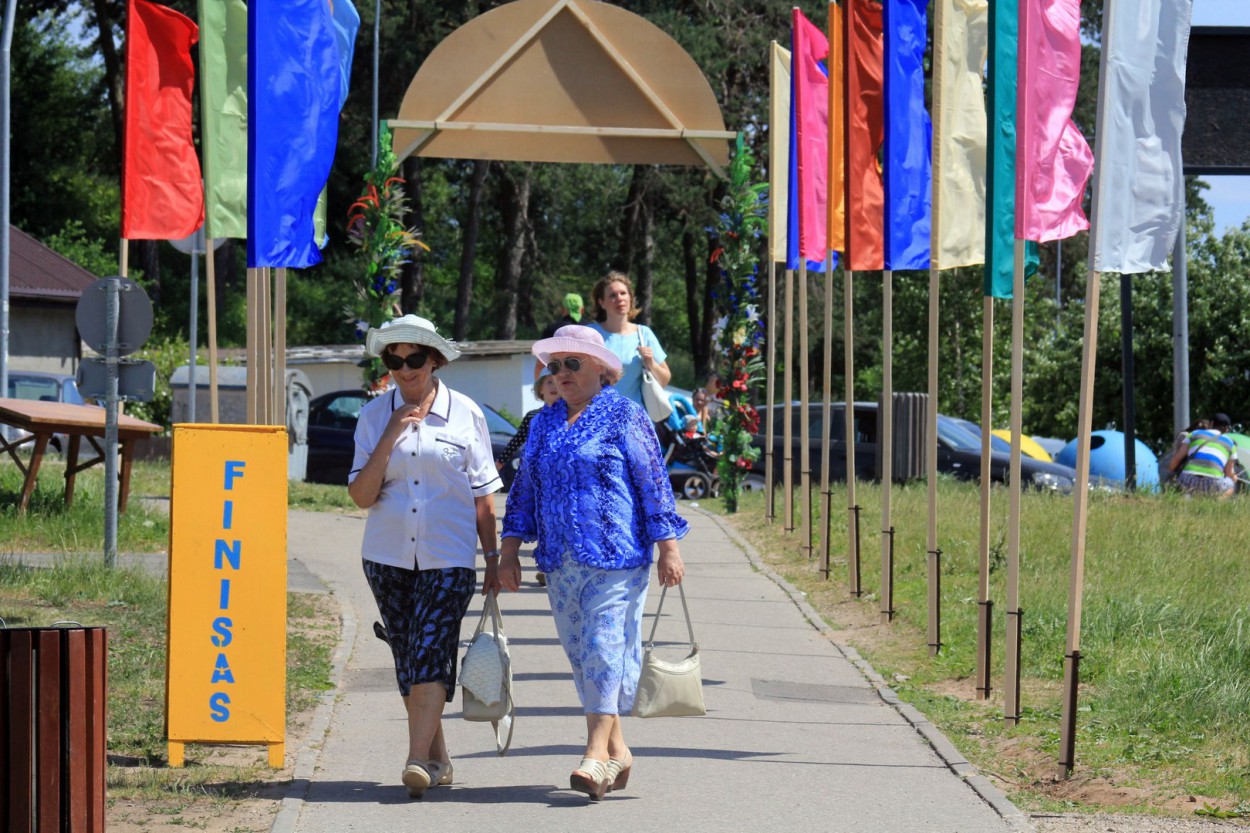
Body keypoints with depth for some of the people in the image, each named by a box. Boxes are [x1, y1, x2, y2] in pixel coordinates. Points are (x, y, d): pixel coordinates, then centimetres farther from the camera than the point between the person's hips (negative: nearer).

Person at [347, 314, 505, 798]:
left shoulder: (465, 414, 0)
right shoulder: (374, 416, 3)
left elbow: (483, 495, 6)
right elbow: (361, 496, -3)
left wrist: (493, 557, 4)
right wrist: (390, 439, -13)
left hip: (449, 558, -3)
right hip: (388, 557, 3)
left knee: (431, 652, -15)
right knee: (407, 658, 8)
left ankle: (418, 759, -22)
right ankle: (437, 757, 19)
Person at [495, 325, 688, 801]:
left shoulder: (625, 417, -1)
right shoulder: (544, 423, 16)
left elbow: (655, 484, -4)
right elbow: (524, 489, 20)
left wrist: (668, 547, -9)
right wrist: (509, 551, 14)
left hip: (617, 557, -6)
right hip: (560, 562, 6)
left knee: (604, 647, -12)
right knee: (582, 655, 7)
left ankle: (597, 753, -14)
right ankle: (618, 752, 15)